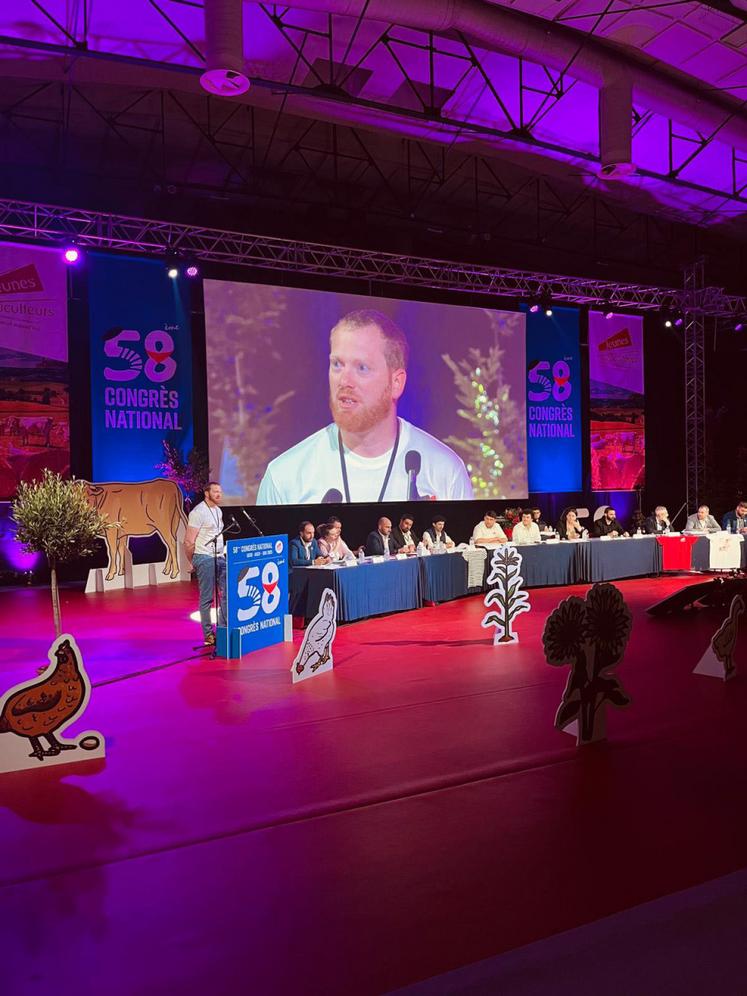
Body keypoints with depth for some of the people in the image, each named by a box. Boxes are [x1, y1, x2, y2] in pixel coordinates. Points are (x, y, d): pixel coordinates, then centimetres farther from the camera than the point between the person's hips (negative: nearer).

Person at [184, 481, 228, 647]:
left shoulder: (218, 510, 14)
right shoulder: (198, 512, -12)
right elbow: (189, 541, -12)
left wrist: (223, 552, 13)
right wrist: (190, 562, -6)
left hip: (220, 557, 8)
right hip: (205, 558, -8)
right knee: (207, 598, 0)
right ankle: (208, 634, 8)